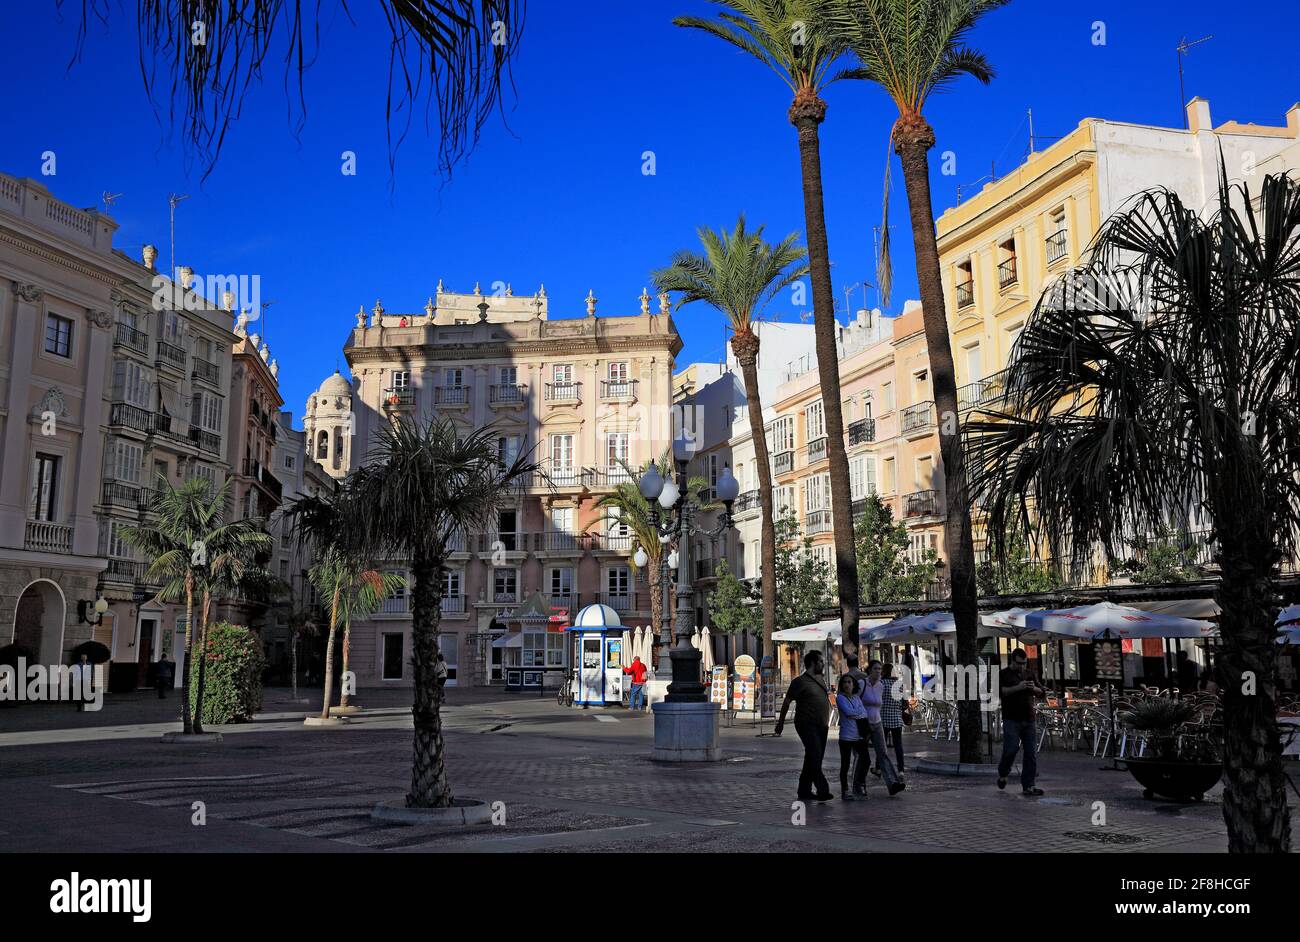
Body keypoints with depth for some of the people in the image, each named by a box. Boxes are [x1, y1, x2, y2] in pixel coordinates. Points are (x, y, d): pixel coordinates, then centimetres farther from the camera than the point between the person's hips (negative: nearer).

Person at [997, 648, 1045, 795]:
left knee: (1031, 753, 1)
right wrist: (1017, 688, -21)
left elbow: (1042, 692, 17)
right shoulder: (1003, 675, 2)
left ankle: (1028, 786, 7)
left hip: (1029, 720, 5)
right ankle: (1002, 774, 16)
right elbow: (999, 691, -13)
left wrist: (1034, 688, -5)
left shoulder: (1028, 675, 18)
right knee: (1011, 749, -12)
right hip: (1011, 720, -5)